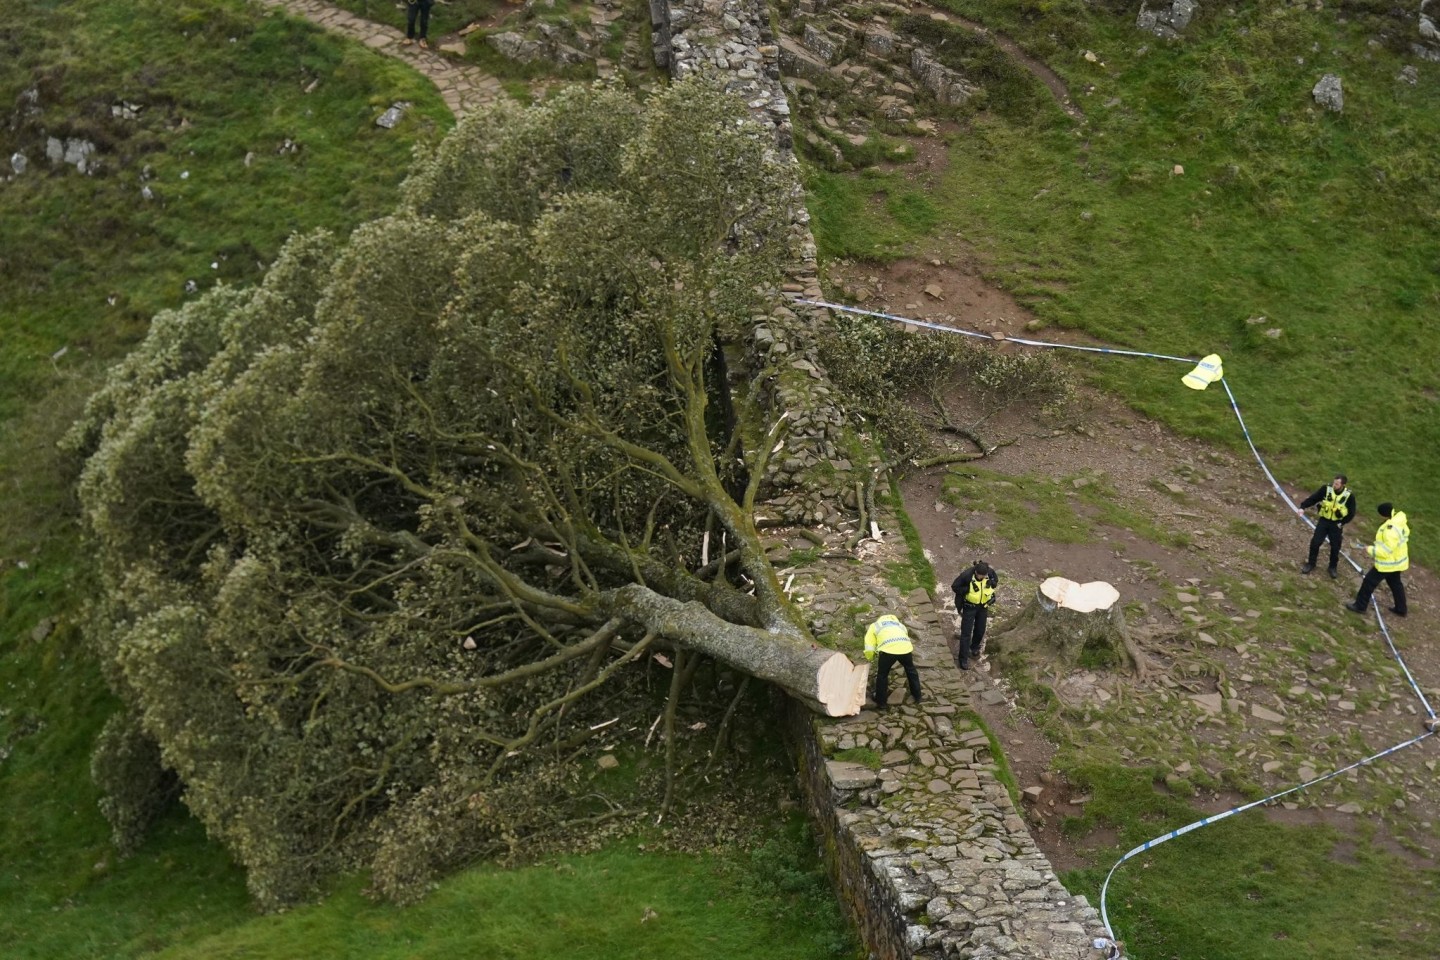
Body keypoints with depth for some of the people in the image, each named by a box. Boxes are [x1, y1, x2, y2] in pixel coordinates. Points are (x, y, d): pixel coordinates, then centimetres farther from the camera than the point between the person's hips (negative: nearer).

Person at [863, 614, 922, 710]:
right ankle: (917, 696, 39)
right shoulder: (898, 624, 40)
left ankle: (880, 702, 24)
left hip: (888, 648, -4)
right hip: (905, 646, 4)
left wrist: (869, 658, 32)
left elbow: (869, 650, 14)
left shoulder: (874, 626, 26)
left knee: (882, 675, 17)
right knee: (911, 671, 28)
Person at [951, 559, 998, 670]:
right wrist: (968, 589, -29)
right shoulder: (967, 575, -31)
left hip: (983, 606, 4)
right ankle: (963, 659, 6)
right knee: (966, 632, -2)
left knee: (980, 630, 18)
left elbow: (996, 580, 1)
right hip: (970, 606, -4)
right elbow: (954, 586, -19)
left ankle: (975, 647, 47)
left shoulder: (990, 572, -20)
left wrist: (992, 583, -22)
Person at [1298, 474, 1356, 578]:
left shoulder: (1348, 496, -16)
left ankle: (1333, 567, 27)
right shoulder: (1326, 489, -15)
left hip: (1336, 524, -1)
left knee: (1335, 546, 7)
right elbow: (1313, 498, -11)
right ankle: (1311, 564, 17)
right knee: (1315, 542, -2)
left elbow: (1351, 513, -4)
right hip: (1324, 520, 1)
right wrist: (1303, 506, -25)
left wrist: (1342, 523, -11)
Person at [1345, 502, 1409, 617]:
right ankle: (1401, 609, 37)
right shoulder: (1399, 522, -5)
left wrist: (1370, 550, -18)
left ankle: (1360, 606, 19)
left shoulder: (1391, 530, -35)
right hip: (1397, 560, 9)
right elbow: (1404, 537, 12)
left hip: (1388, 562, -9)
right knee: (1395, 583, 25)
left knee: (1369, 581, 6)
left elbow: (1386, 551, -31)